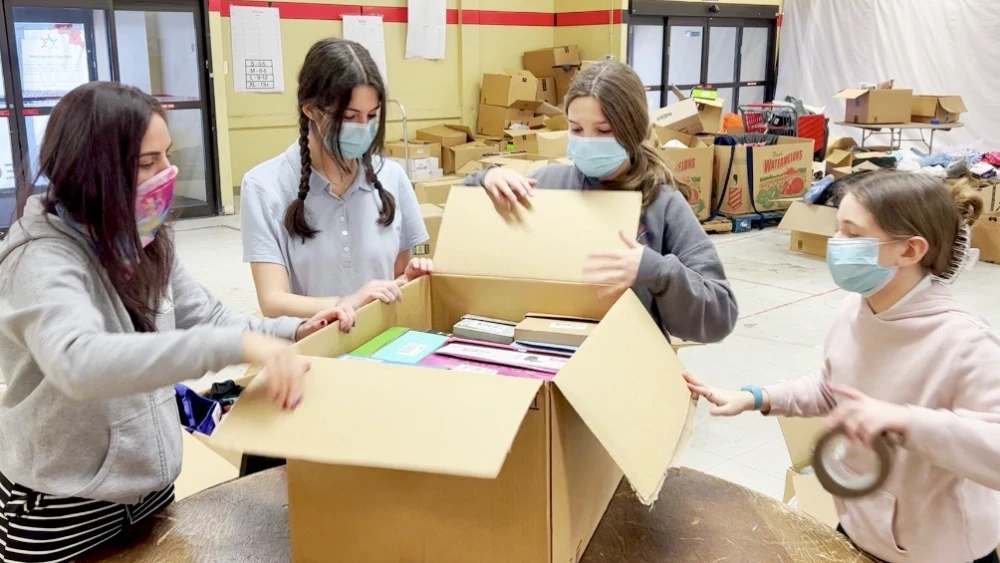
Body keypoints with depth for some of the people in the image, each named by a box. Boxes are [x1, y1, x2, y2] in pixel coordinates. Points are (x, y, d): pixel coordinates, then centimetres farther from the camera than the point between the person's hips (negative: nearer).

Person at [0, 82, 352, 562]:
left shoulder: (142, 243, 0)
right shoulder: (42, 258, -25)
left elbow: (206, 318, 7)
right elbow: (77, 363, -44)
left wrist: (291, 332, -11)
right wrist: (235, 345, -53)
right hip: (63, 508, -7)